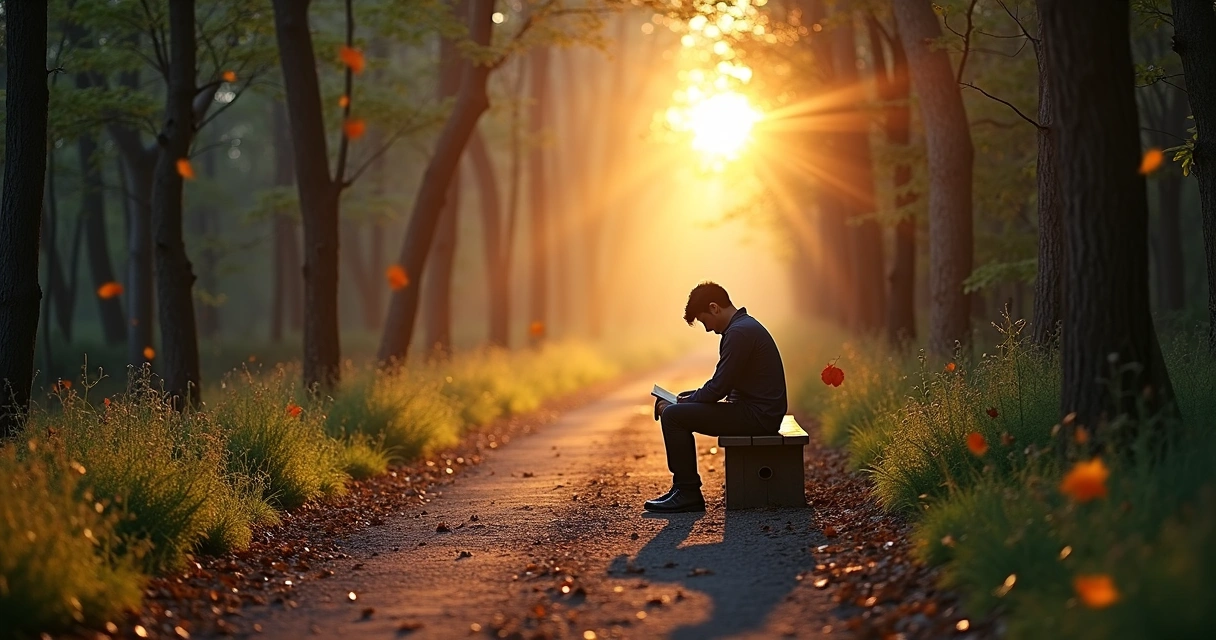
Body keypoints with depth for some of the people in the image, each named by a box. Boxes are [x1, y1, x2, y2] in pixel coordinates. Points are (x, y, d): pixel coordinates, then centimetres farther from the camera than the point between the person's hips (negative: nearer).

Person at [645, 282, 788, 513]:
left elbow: (719, 387, -20)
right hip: (757, 409, 11)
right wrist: (686, 398, 12)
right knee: (678, 410, 16)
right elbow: (724, 382, 21)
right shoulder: (744, 325, 15)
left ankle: (688, 493, -7)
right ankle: (684, 487, 15)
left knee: (673, 415, -12)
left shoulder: (739, 332, -18)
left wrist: (682, 402, -6)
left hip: (757, 415, -11)